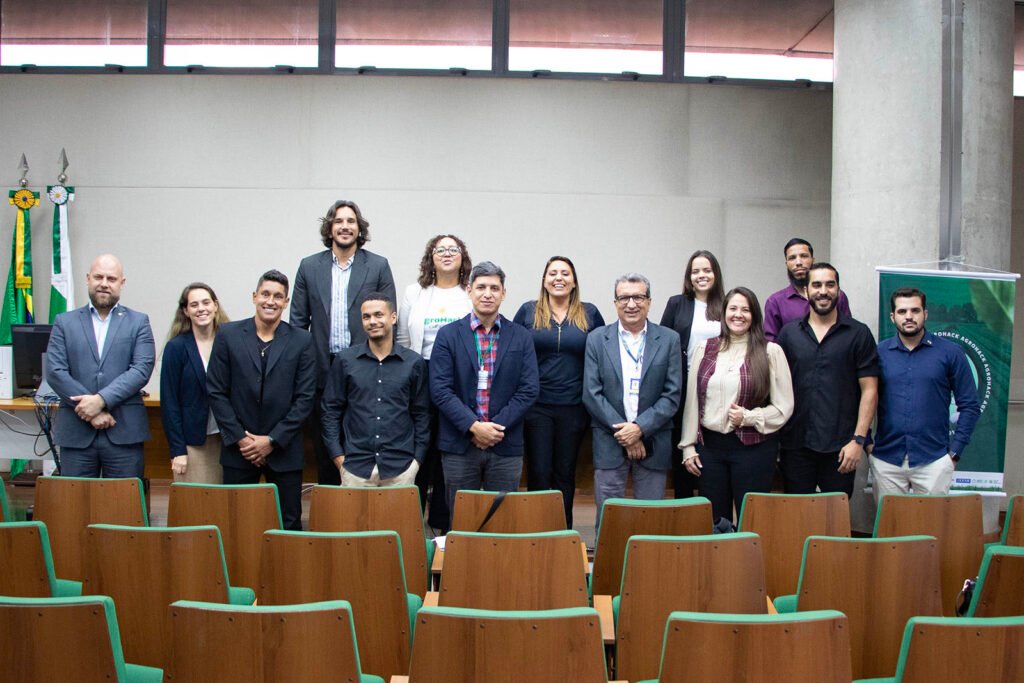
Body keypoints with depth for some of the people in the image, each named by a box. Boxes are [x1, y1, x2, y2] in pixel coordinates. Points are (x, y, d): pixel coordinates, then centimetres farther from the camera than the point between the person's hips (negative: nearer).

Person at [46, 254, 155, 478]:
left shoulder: (138, 322, 9)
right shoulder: (64, 322, 11)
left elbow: (142, 369, -4)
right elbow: (55, 372, 1)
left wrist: (101, 400, -15)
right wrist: (90, 410, -10)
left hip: (124, 433, -1)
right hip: (76, 433, 1)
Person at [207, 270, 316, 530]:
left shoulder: (302, 340, 0)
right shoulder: (228, 334, 2)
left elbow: (304, 398, -2)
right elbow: (216, 392, 0)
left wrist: (272, 440, -8)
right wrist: (239, 438, -6)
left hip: (283, 450, 0)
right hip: (238, 449, 1)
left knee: (289, 525, 3)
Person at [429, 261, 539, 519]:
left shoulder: (521, 337, 6)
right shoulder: (448, 335, 2)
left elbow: (529, 389, -1)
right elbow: (440, 389, -5)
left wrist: (496, 427, -10)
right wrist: (473, 427, -14)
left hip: (506, 445, 1)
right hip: (459, 444, -1)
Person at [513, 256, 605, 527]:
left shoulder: (590, 314, 5)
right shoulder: (528, 311, 3)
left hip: (573, 406, 1)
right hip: (537, 405, -1)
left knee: (565, 473, 10)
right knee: (539, 472, 0)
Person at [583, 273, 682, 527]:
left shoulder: (669, 340, 3)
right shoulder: (597, 339, 3)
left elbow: (672, 395, -1)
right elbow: (591, 393, -3)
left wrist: (640, 428, -12)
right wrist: (623, 432, -10)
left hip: (653, 445, 0)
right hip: (609, 444, 0)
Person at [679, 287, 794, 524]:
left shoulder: (770, 352, -2)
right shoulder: (704, 349, 6)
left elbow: (784, 407, -1)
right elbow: (692, 400, 8)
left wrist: (748, 417, -14)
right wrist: (688, 446, 6)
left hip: (754, 448, -2)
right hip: (710, 445, 3)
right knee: (713, 521, 9)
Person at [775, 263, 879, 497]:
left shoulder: (858, 333, 1)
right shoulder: (789, 333, 8)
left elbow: (869, 390, -1)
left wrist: (858, 439, -9)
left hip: (840, 447, -2)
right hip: (795, 444, 2)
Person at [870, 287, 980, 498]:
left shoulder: (950, 352, 1)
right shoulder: (878, 352, 3)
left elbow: (969, 406, 3)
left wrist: (955, 451, -1)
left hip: (934, 460, -1)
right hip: (886, 460, 1)